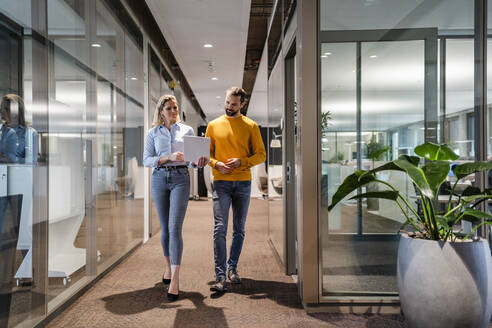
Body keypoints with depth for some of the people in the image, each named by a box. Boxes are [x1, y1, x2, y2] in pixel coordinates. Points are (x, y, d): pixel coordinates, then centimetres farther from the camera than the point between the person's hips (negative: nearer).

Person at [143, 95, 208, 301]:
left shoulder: (187, 130, 10)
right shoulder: (153, 133, 10)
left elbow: (192, 160, 9)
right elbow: (146, 160, 2)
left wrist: (199, 162, -15)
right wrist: (168, 158, -14)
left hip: (181, 179, -2)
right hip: (159, 179, 2)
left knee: (175, 227, -13)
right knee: (165, 228, 9)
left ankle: (175, 280, -15)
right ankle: (168, 266, 32)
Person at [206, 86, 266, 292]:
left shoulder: (251, 126, 6)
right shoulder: (214, 125, 8)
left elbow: (261, 155, 3)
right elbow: (206, 154, 10)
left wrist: (241, 162, -14)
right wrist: (217, 164, -11)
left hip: (243, 182, 1)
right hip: (221, 182, -1)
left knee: (239, 229, 9)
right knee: (220, 228, -11)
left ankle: (232, 268, 25)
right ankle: (220, 277, -9)